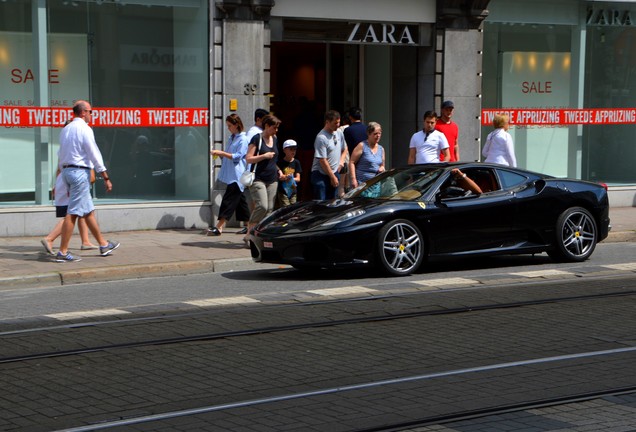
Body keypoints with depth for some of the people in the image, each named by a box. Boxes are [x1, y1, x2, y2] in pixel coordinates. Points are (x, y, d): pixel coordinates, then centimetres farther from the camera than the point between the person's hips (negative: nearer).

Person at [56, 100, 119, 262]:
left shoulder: (65, 130, 13)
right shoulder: (85, 129, -12)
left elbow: (60, 156, 17)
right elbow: (95, 155, -13)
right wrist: (106, 177, -8)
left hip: (67, 171, 9)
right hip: (80, 172, -9)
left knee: (88, 211, 16)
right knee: (73, 213, -8)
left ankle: (104, 245, 25)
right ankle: (63, 252, -9)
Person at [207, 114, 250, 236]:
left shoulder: (243, 139, -9)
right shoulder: (231, 138, 18)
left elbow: (237, 156, -16)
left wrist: (221, 153, -19)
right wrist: (219, 154, 6)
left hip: (237, 175, -9)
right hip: (230, 175, 9)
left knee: (229, 200, -12)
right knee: (240, 200, 11)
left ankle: (219, 227, -17)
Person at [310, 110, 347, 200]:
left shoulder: (339, 134, 7)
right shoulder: (321, 138, -18)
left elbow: (344, 149, 25)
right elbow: (323, 161, -18)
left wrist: (341, 161, 5)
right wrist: (332, 177, -13)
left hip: (334, 173, 7)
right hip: (320, 175, -7)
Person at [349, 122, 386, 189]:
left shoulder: (381, 149, 14)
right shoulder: (362, 146, -4)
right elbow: (352, 162, -6)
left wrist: (382, 168, 0)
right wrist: (353, 179, -14)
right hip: (362, 183, -6)